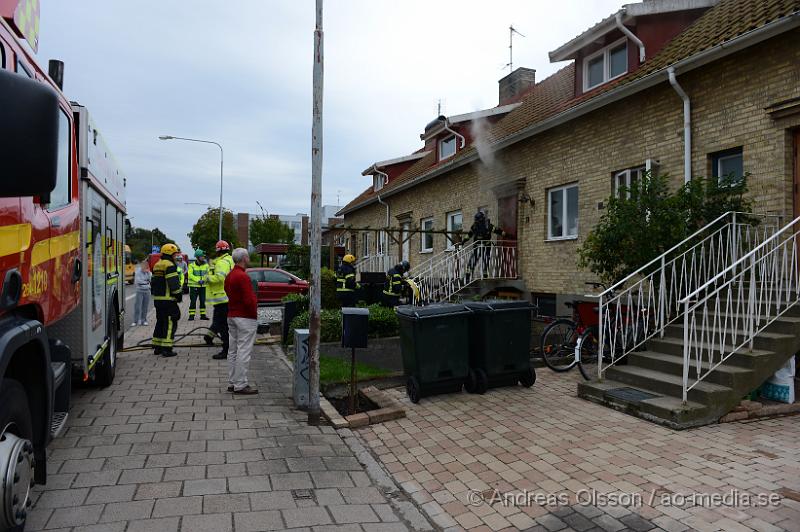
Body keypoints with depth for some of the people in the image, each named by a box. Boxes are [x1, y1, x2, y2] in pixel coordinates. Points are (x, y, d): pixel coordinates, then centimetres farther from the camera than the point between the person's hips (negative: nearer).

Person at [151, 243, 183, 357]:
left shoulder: (157, 265, 18)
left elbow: (153, 282, 25)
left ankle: (157, 347, 22)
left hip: (157, 299, 10)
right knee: (170, 323, -6)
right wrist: (178, 294, -11)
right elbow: (174, 283, -19)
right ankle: (166, 349, -8)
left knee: (160, 322, 17)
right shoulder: (169, 265, -13)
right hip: (168, 300, -10)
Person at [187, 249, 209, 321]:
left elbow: (207, 274, 3)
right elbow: (190, 275, -12)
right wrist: (198, 280, -22)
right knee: (193, 301, -2)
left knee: (203, 301, 8)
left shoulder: (206, 265, 7)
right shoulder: (192, 265, -2)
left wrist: (203, 280, -17)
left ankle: (203, 315, 16)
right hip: (194, 286, -3)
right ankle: (191, 315, 3)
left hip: (203, 286, 3)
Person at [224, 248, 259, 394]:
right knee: (243, 351, -5)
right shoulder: (243, 276, -19)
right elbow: (249, 300, -23)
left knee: (233, 350, 13)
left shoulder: (229, 276, 12)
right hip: (245, 318, -10)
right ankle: (240, 385, -2)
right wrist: (255, 314, -9)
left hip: (232, 316, 10)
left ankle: (232, 382, 20)